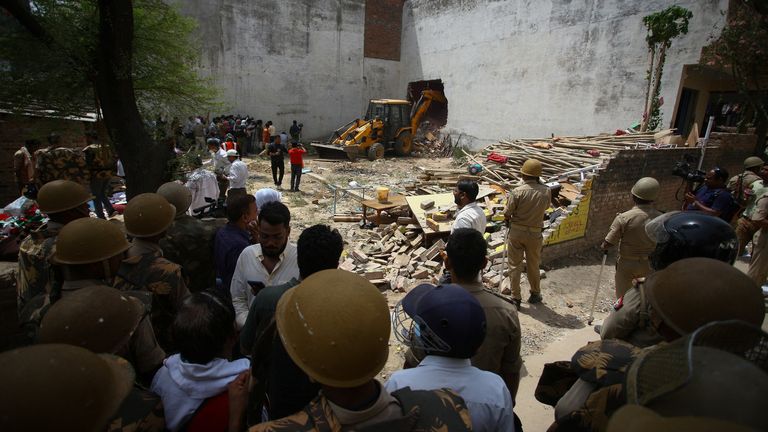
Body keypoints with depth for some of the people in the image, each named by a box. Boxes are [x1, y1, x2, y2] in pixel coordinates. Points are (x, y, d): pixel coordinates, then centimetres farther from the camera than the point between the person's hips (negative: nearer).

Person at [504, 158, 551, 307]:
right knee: (533, 265, 20)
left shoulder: (517, 191, -18)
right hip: (535, 233, 3)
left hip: (516, 232, -2)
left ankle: (516, 298, 15)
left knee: (515, 265, 10)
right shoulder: (546, 192, -9)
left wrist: (508, 222, 11)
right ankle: (535, 294, 36)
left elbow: (507, 214, -12)